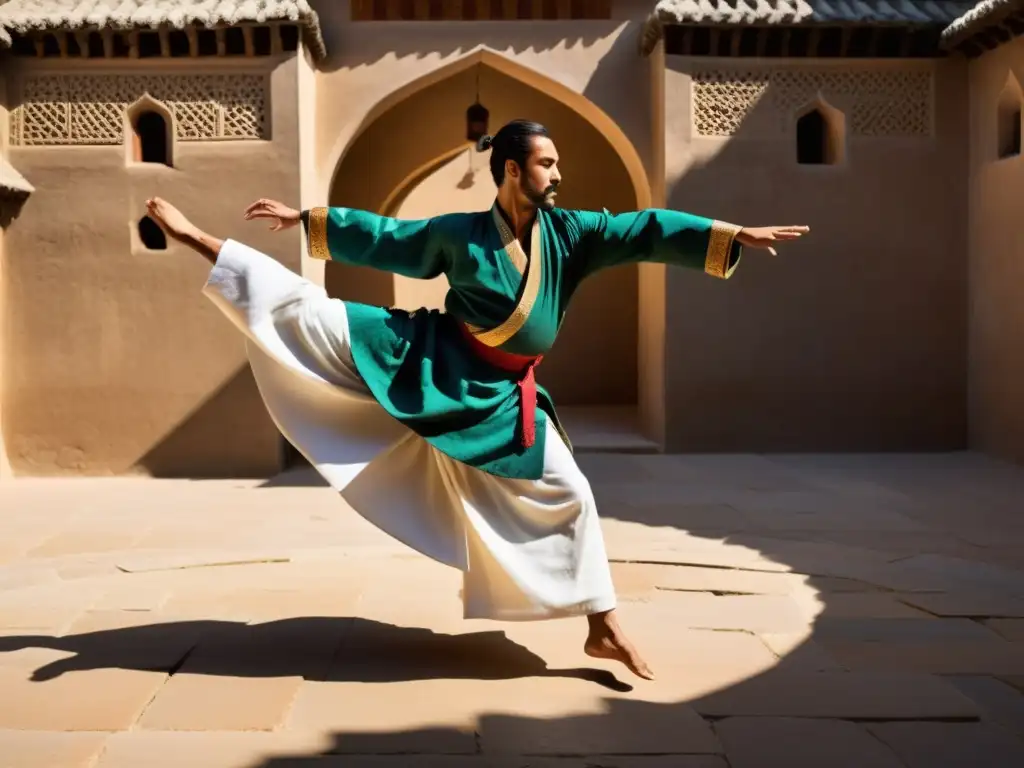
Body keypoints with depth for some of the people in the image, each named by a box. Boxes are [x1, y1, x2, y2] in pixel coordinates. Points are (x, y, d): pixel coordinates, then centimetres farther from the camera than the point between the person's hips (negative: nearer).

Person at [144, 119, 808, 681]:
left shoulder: (569, 232, -2)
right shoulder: (461, 233, -4)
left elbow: (646, 231, -9)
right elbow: (381, 235, 6)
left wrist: (735, 235, -16)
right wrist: (304, 219, 7)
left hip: (502, 399, 2)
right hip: (428, 364, -2)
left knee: (568, 493, -2)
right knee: (304, 309, -7)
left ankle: (603, 626, 9)